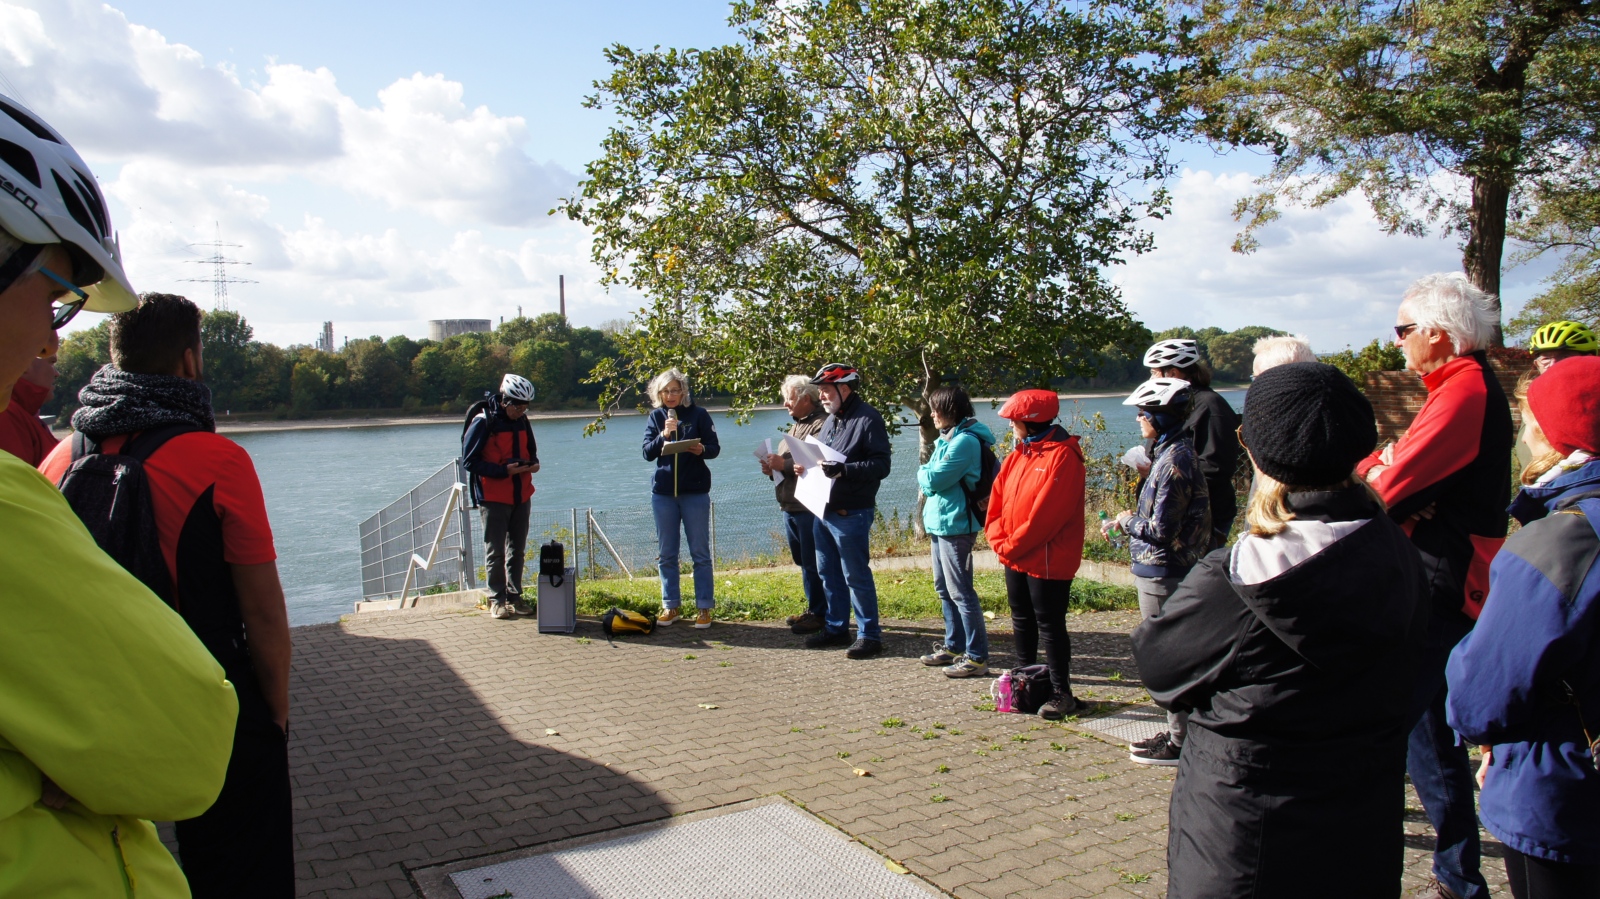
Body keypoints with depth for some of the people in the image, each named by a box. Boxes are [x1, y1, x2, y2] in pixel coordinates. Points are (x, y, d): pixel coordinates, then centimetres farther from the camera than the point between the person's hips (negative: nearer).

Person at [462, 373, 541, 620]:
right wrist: (504, 470, -22)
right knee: (495, 551, 1)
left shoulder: (522, 422, 6)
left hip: (521, 496, 6)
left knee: (517, 549, 12)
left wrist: (533, 463, -4)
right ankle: (496, 600, 10)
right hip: (494, 497, -6)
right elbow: (469, 460, -14)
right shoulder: (483, 422, -12)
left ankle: (514, 596, 22)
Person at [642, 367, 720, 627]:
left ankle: (704, 608, 6)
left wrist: (701, 450, -24)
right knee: (667, 554, 7)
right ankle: (671, 606, 17)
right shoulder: (656, 417, 7)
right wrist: (663, 435, -18)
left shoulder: (698, 414, 0)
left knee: (700, 553, 1)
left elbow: (715, 448, -2)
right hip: (663, 492, 3)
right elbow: (647, 453, -1)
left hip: (695, 491, -3)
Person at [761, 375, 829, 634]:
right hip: (790, 506, 10)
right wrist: (773, 466, 6)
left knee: (814, 563, -3)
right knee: (803, 561, 16)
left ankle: (820, 614, 6)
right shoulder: (796, 425, 19)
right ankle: (813, 608, 27)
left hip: (810, 507, -10)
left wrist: (784, 464, -21)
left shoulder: (821, 424, -14)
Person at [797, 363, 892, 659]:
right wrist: (807, 466, 5)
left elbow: (881, 465, -18)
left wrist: (843, 470, -28)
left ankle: (869, 635, 9)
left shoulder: (868, 419, -12)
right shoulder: (831, 420, 15)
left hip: (851, 514, -9)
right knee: (828, 573, 16)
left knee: (856, 576, -2)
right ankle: (836, 628, 28)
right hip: (823, 510, 9)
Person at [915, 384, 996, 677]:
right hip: (941, 521, 10)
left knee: (960, 591, -6)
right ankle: (954, 645, 29)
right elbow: (927, 480, 15)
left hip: (955, 524, -10)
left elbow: (933, 480, -18)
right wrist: (928, 476, -4)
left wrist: (923, 472, 0)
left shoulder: (965, 441, -17)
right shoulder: (947, 438, 14)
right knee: (944, 588, 17)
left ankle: (977, 656, 0)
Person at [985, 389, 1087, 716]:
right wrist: (999, 540, -5)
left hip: (1047, 561, -8)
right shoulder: (1017, 455, 11)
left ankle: (1062, 693, 8)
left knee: (1050, 626, -2)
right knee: (1022, 621, 17)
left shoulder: (1063, 456, -15)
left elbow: (1046, 512, -21)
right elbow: (997, 500, 10)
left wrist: (1012, 546, -17)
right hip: (1015, 557, 8)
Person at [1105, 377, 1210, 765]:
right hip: (1166, 569, 10)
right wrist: (1125, 523, 9)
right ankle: (1178, 732, 28)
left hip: (1163, 573, -10)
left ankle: (1180, 742, 10)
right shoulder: (1174, 452, 10)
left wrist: (1128, 520, -4)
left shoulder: (1174, 461, -20)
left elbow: (1160, 529, -21)